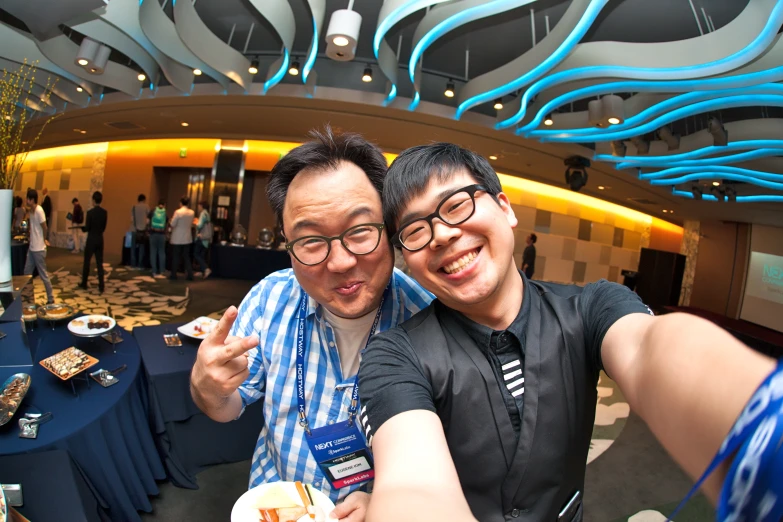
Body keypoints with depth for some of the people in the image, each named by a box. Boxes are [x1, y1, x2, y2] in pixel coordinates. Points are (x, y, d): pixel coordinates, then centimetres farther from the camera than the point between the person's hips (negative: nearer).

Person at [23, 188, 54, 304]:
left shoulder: (39, 211, -18)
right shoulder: (31, 211, 9)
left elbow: (45, 228, -15)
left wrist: (44, 240, -3)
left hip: (39, 249, -9)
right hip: (31, 248, 9)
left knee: (43, 275, -1)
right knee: (27, 273, 15)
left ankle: (50, 299, 9)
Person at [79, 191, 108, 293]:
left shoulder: (90, 212, -14)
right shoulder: (105, 212, 0)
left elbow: (87, 228, -10)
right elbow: (104, 228, 6)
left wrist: (81, 227, 10)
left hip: (91, 239, -4)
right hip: (100, 239, 4)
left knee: (87, 262, 11)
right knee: (99, 263, 6)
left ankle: (84, 284, 23)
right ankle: (101, 286, 3)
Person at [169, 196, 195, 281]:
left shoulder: (178, 212, -15)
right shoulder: (192, 213, -1)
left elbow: (173, 224, -11)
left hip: (177, 239, -4)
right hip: (187, 238, 4)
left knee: (176, 257, 7)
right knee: (187, 257, 11)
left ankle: (173, 275, 15)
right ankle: (190, 275, 8)